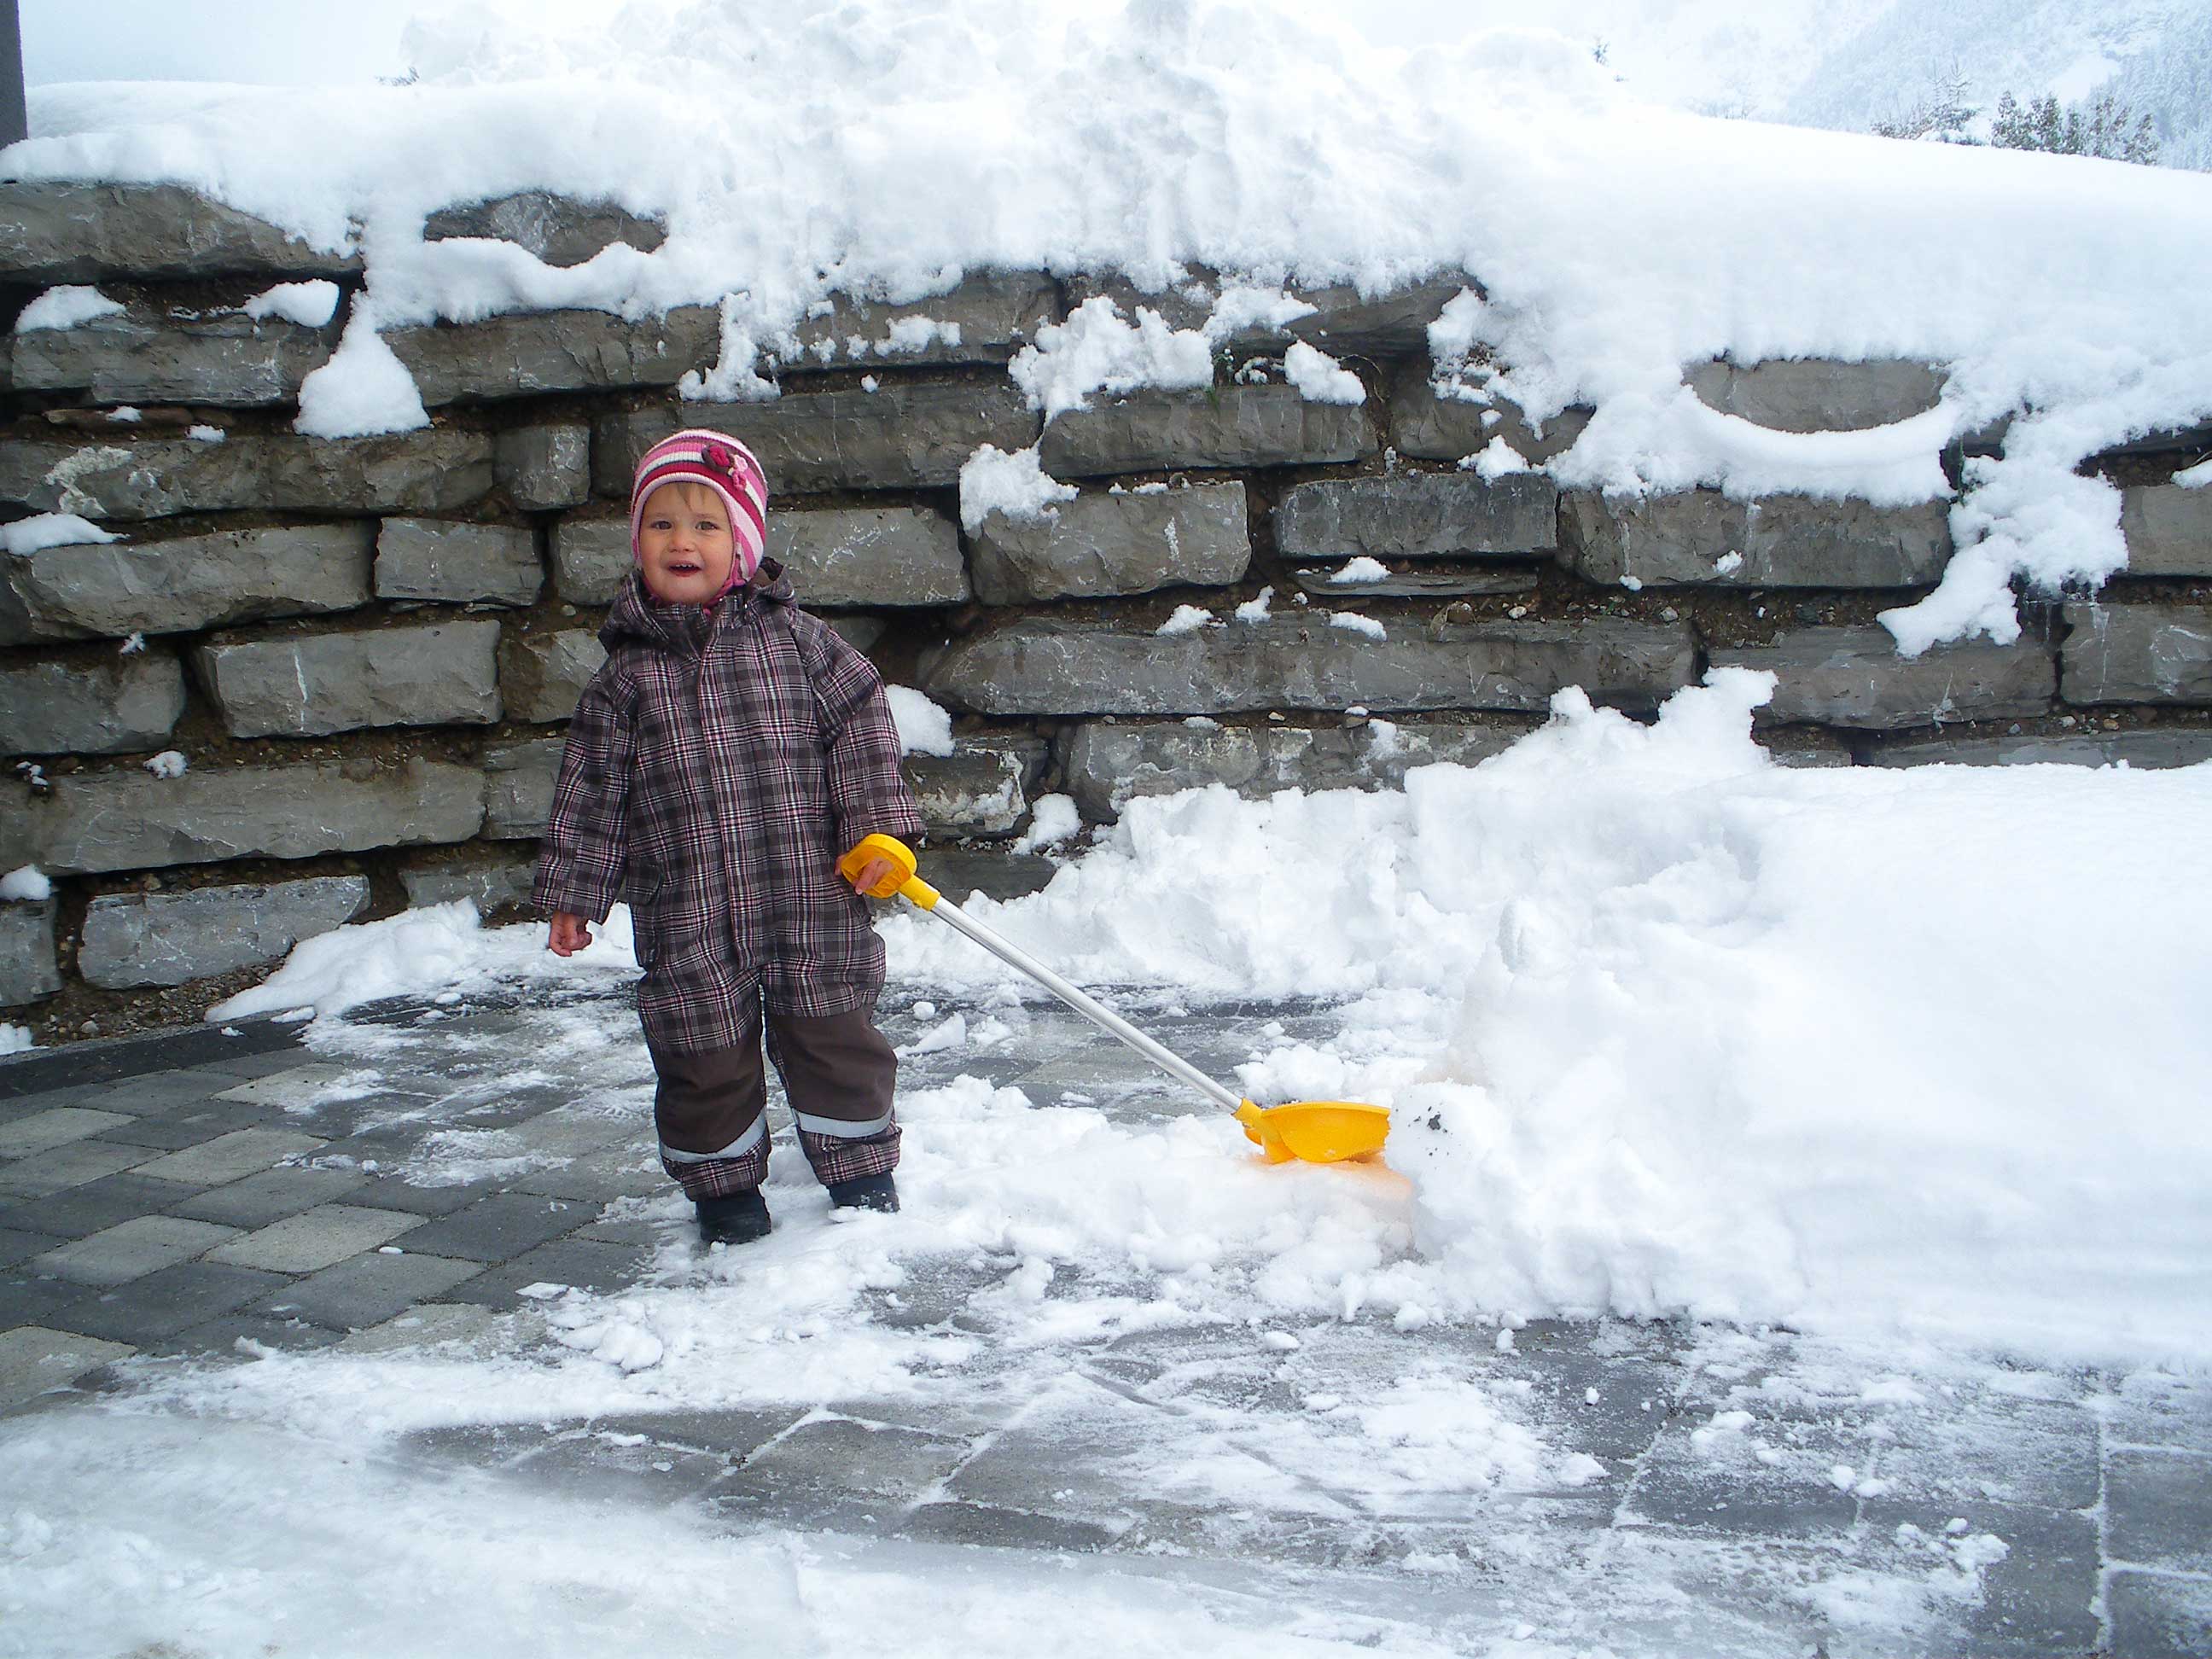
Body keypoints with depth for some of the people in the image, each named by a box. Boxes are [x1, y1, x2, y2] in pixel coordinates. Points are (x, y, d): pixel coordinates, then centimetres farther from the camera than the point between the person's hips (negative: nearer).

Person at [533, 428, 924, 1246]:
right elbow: (591, 788, 6)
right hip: (687, 918, 1)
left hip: (809, 900, 0)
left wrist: (876, 828, -5)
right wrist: (571, 892, 5)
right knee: (706, 1058, 8)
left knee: (834, 1042, 8)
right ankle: (725, 1187, 29)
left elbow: (860, 727, 3)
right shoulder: (625, 675, 2)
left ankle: (861, 1174, 27)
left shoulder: (796, 638, 1)